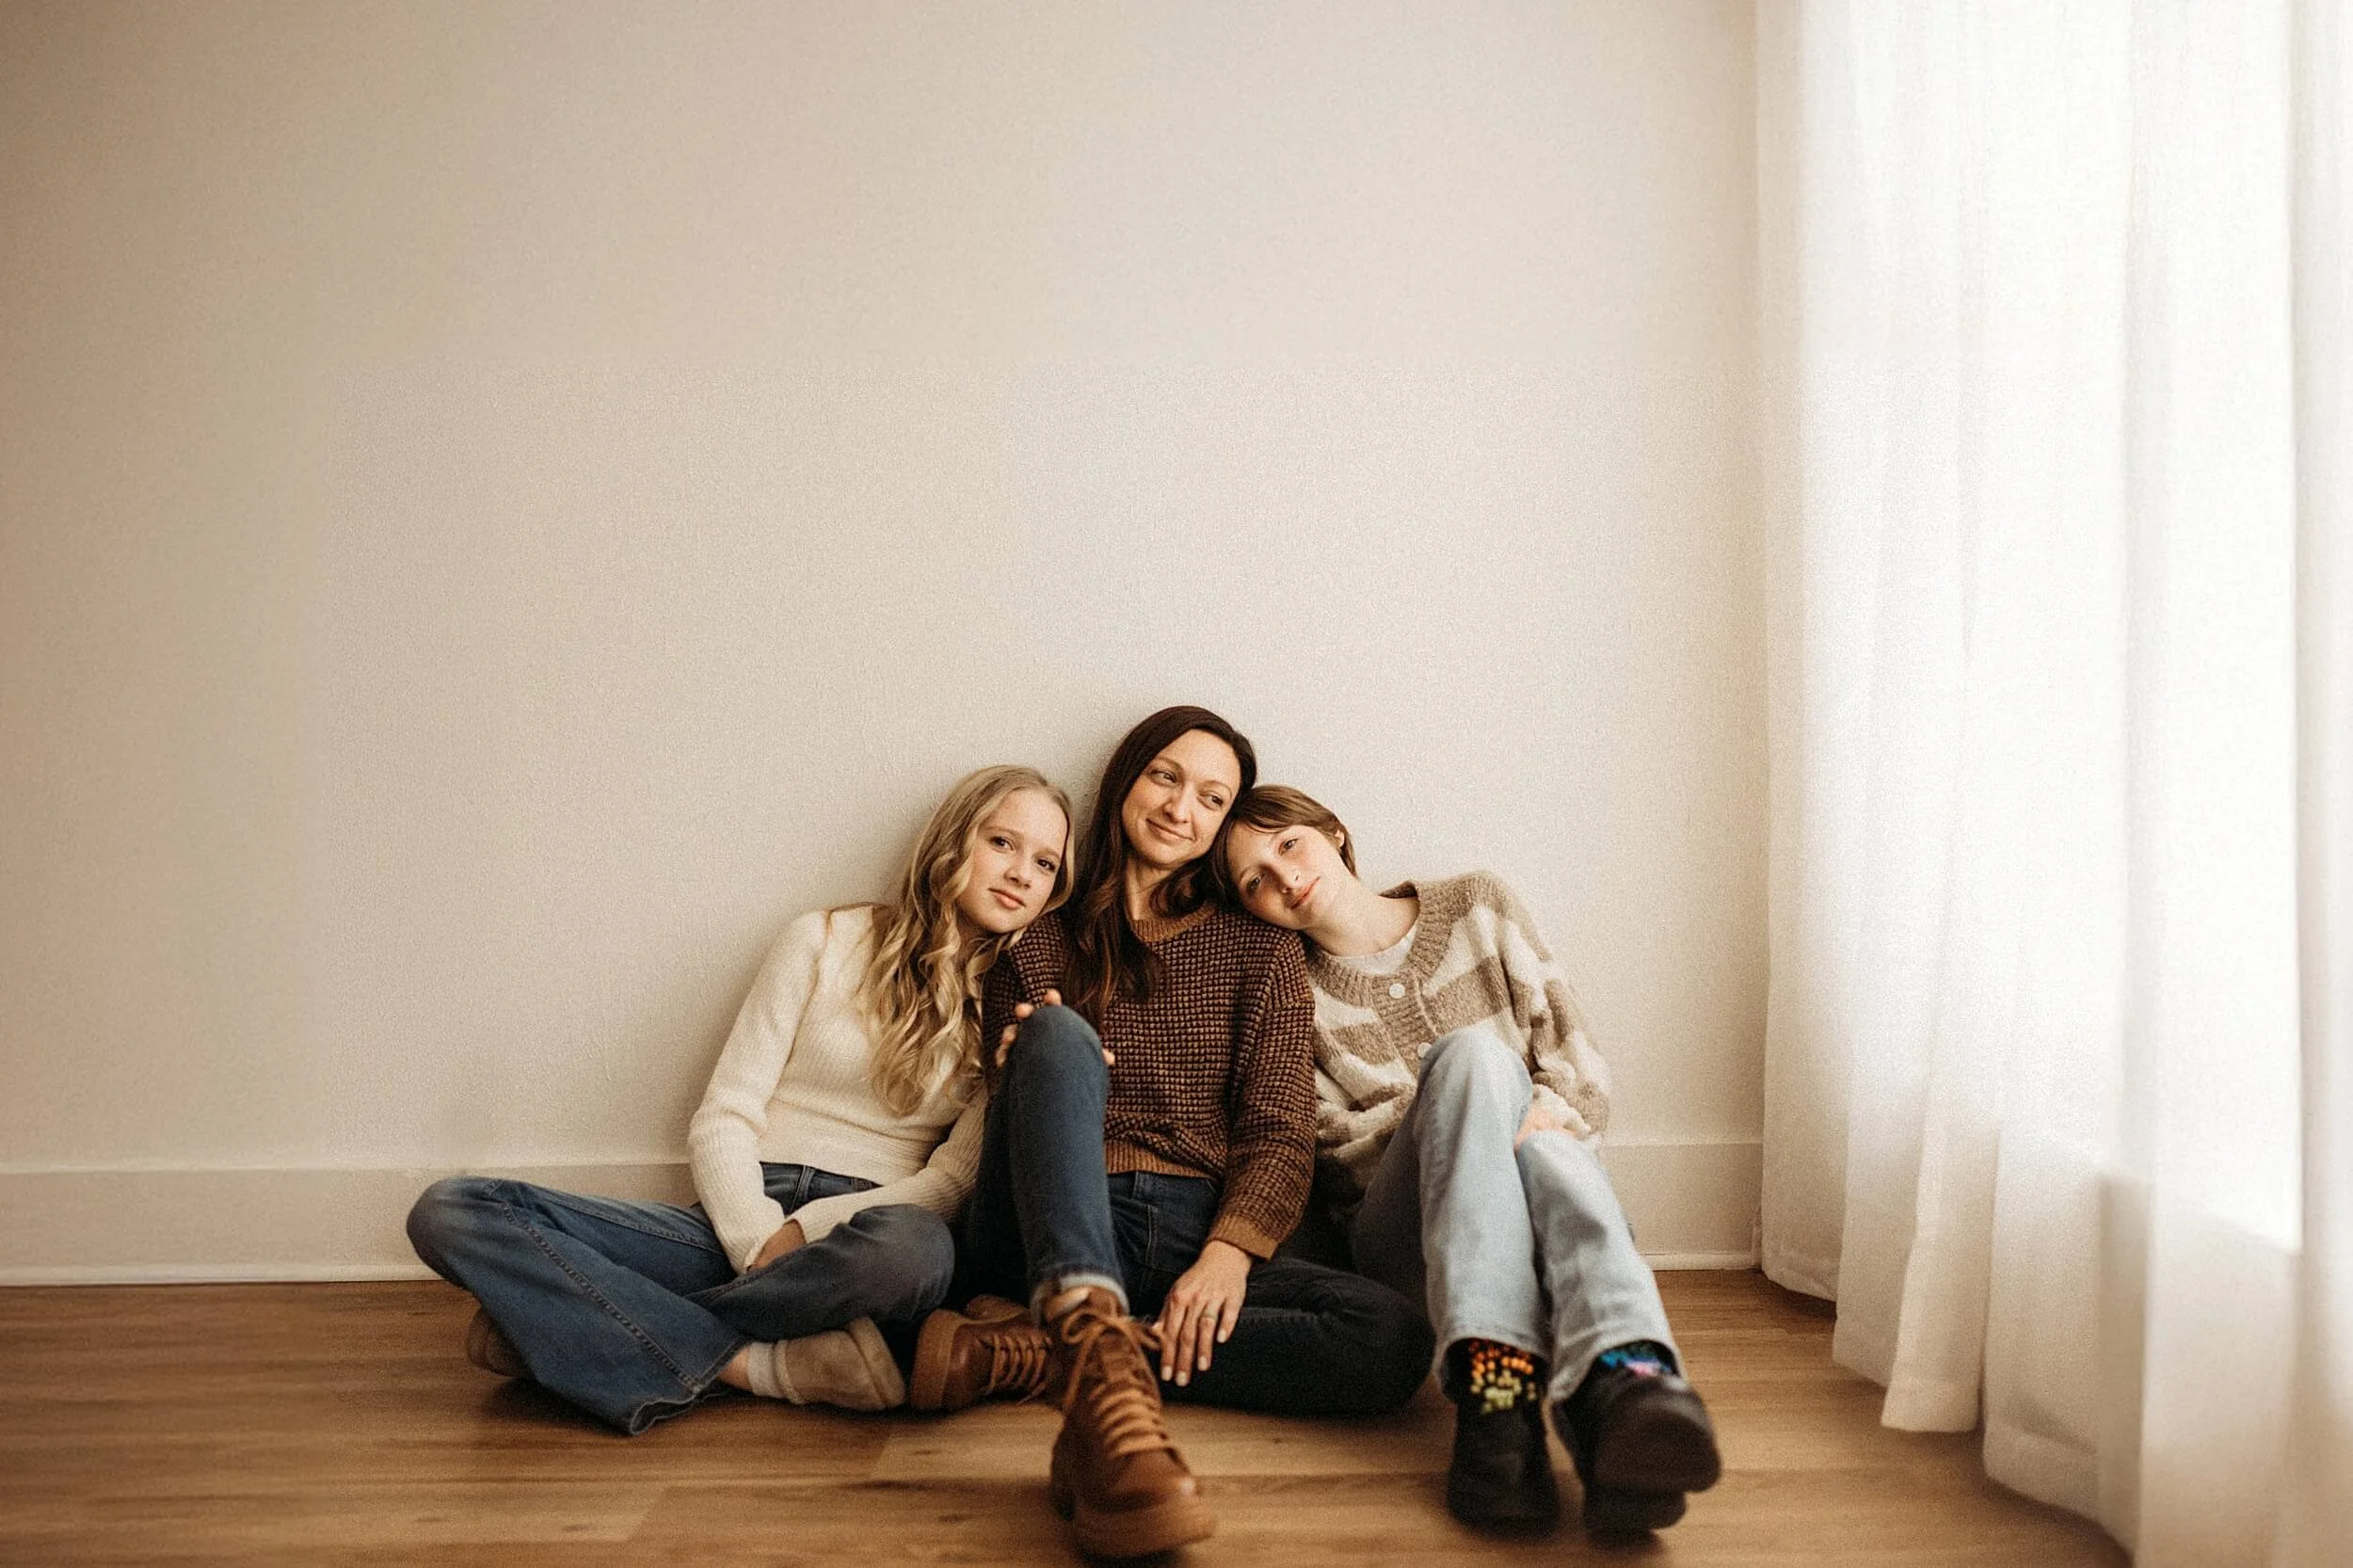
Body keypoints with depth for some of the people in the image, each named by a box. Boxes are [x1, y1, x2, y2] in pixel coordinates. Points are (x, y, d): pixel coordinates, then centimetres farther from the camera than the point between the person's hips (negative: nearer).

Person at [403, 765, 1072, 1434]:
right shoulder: (827, 941, 7)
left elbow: (956, 1178, -1)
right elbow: (722, 1120, 2)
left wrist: (806, 1229, -14)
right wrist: (761, 1243, -14)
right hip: (743, 1223, 1)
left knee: (912, 1246, -40)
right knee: (449, 1210, -17)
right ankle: (767, 1366, -27)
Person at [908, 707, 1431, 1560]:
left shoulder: (1261, 951, 15)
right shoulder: (1038, 946, 18)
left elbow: (1279, 1130, 4)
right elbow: (994, 1125, 15)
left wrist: (1228, 1253, -15)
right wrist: (1042, 1069, -9)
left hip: (1193, 1240, 1)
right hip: (1052, 1241, -1)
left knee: (1394, 1340, -26)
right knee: (1058, 1036, -28)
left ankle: (1024, 1352, -29)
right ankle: (1102, 1365, -49)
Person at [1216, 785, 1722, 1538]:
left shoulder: (1478, 908, 11)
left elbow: (1583, 1073, 8)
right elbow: (1343, 1163, 0)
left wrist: (1534, 1117, -15)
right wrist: (1484, 1113, -15)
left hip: (1535, 1213, 2)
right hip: (1401, 1242, -2)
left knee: (1548, 1154, -35)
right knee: (1473, 1053, -30)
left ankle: (1625, 1382, -64)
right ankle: (1495, 1385, -49)